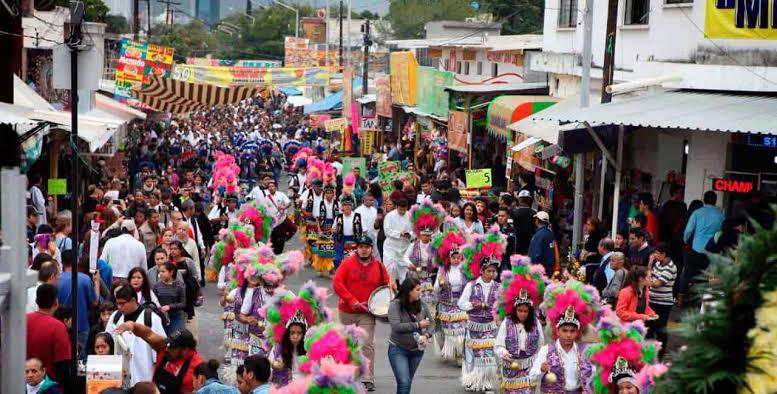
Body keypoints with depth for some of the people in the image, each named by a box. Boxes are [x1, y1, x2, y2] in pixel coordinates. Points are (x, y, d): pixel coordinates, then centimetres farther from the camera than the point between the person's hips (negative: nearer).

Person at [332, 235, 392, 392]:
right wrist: (352, 301, -18)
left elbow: (386, 285, 12)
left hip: (367, 313, -1)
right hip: (347, 311, 1)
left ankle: (368, 380, -10)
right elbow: (337, 283, -11)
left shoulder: (378, 266, 1)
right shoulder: (347, 263, -4)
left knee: (367, 343, -12)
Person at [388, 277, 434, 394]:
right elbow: (396, 326, -23)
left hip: (417, 350, 5)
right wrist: (418, 325, -21)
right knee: (404, 383, -14)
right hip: (398, 349, -5)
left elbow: (431, 323, 2)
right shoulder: (395, 305, -14)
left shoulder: (421, 305, -2)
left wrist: (426, 335, -19)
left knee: (408, 383, 14)